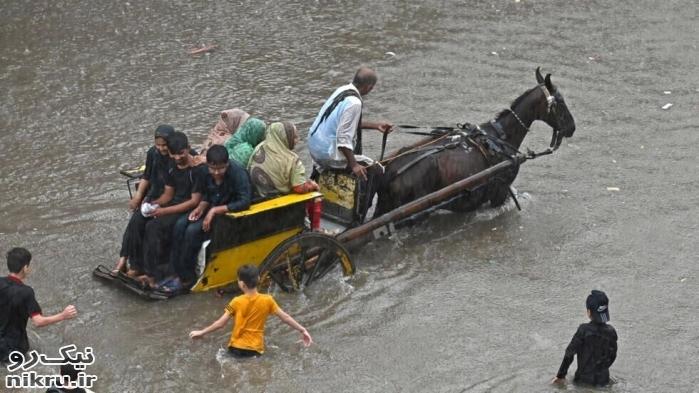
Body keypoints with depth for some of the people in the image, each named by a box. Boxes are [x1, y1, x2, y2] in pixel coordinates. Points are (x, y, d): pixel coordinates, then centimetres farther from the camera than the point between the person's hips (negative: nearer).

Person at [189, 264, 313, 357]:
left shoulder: (237, 302, -9)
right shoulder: (267, 301, -6)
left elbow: (220, 323, -7)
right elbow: (285, 317, -1)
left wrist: (201, 332, 5)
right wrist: (303, 330, 8)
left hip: (237, 348, -2)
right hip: (255, 349, 2)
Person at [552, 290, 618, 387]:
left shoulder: (584, 330, -13)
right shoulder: (610, 331, -3)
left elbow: (569, 353, -10)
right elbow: (612, 356, 9)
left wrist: (561, 375, -1)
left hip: (584, 379, -4)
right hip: (603, 378, 4)